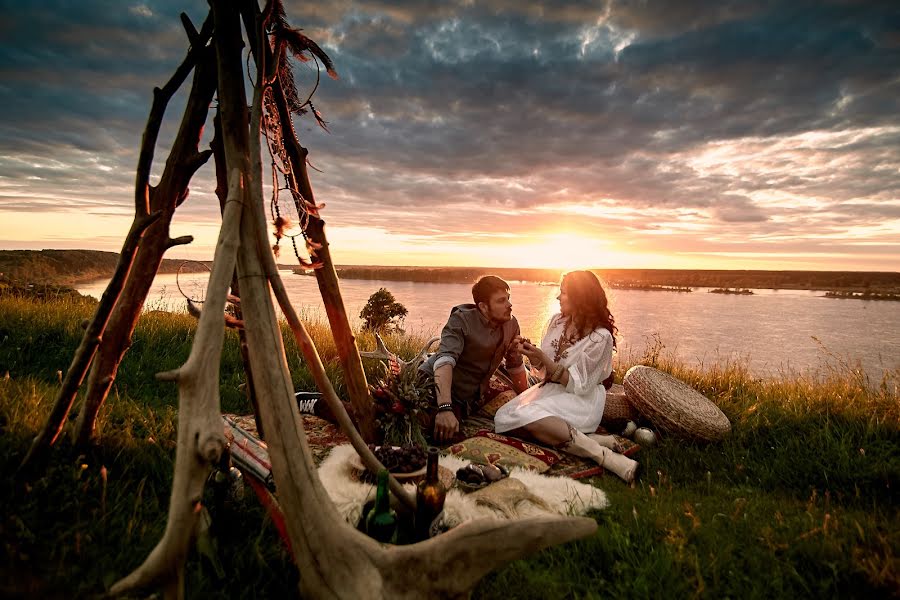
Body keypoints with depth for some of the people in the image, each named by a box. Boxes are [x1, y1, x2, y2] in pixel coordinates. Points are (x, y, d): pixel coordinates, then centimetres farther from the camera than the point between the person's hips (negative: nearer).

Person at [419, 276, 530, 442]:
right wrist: (445, 408, -42)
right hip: (435, 384, -4)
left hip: (467, 399, 4)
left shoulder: (511, 324, 2)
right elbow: (445, 360, -30)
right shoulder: (461, 320, -16)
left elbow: (515, 366, 16)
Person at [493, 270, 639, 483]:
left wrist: (544, 358, -26)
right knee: (504, 418, -16)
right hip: (550, 390, 7)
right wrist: (531, 352, -11)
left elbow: (577, 385, -16)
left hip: (580, 399, -7)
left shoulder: (600, 337, -16)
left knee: (527, 418, -32)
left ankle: (602, 455, -25)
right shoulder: (557, 321, 2)